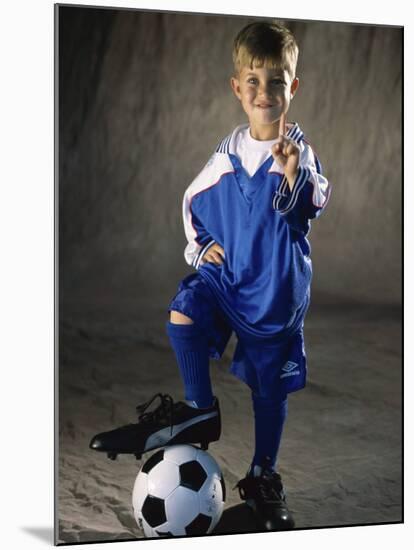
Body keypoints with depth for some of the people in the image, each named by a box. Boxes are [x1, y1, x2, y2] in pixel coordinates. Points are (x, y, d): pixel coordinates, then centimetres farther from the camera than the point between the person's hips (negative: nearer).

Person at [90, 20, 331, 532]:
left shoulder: (299, 151, -10)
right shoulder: (228, 154, 0)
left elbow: (309, 206, -29)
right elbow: (193, 202, 15)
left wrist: (294, 172, -47)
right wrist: (201, 245, 1)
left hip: (277, 285, -3)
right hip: (226, 272, 3)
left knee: (270, 385, 7)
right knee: (184, 315, -26)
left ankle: (263, 477, 26)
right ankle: (199, 410, -6)